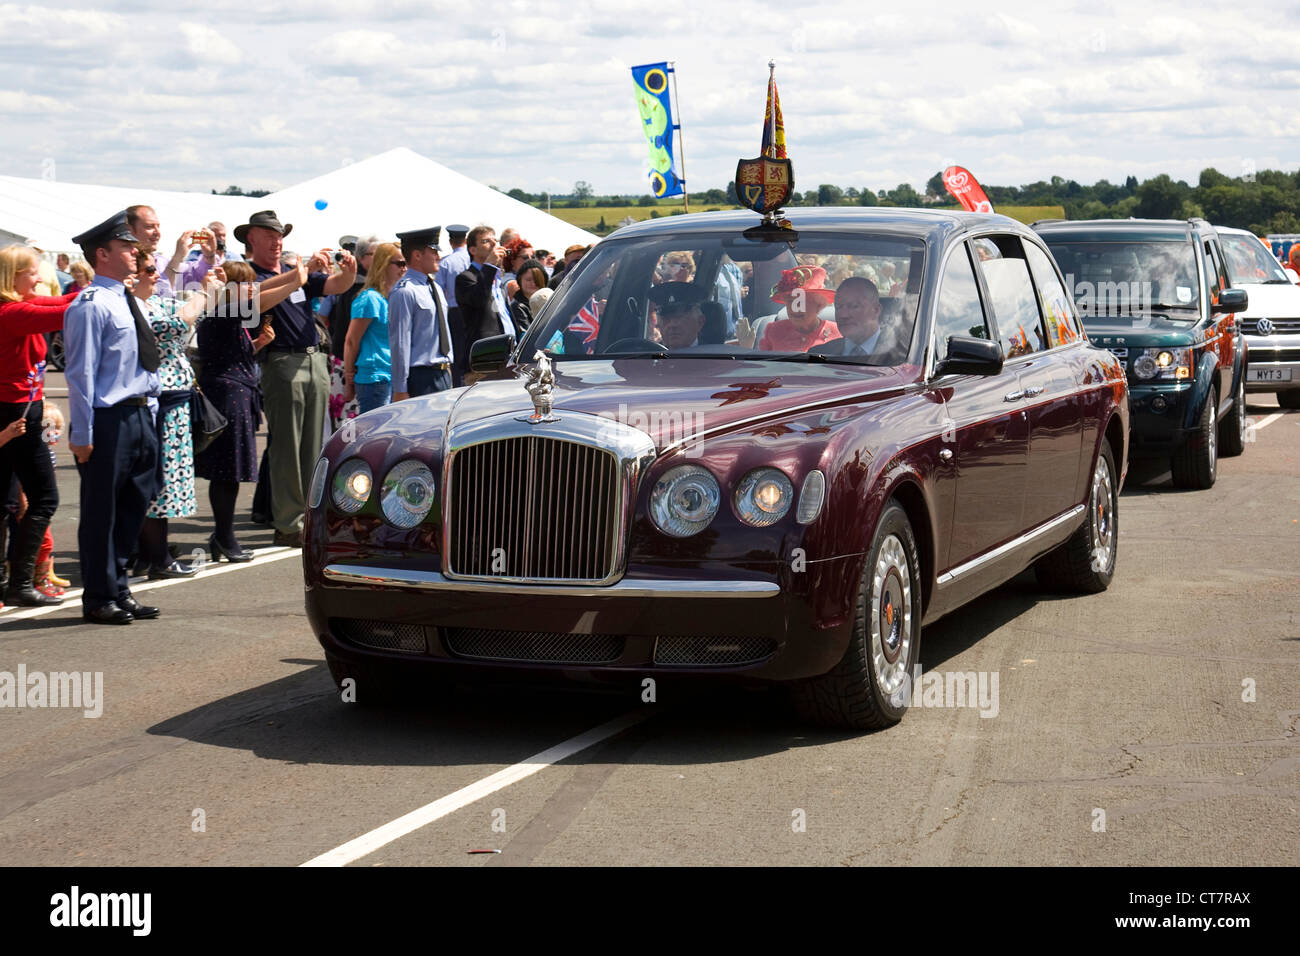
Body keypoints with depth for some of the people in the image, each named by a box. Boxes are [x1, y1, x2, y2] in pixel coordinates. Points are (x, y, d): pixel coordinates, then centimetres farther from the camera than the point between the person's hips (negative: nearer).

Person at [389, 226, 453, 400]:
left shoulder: (435, 288, 16)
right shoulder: (404, 291, -13)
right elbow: (400, 342, -16)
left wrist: (447, 369, 17)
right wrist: (400, 390, -18)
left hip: (444, 375, 9)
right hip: (421, 378, -9)